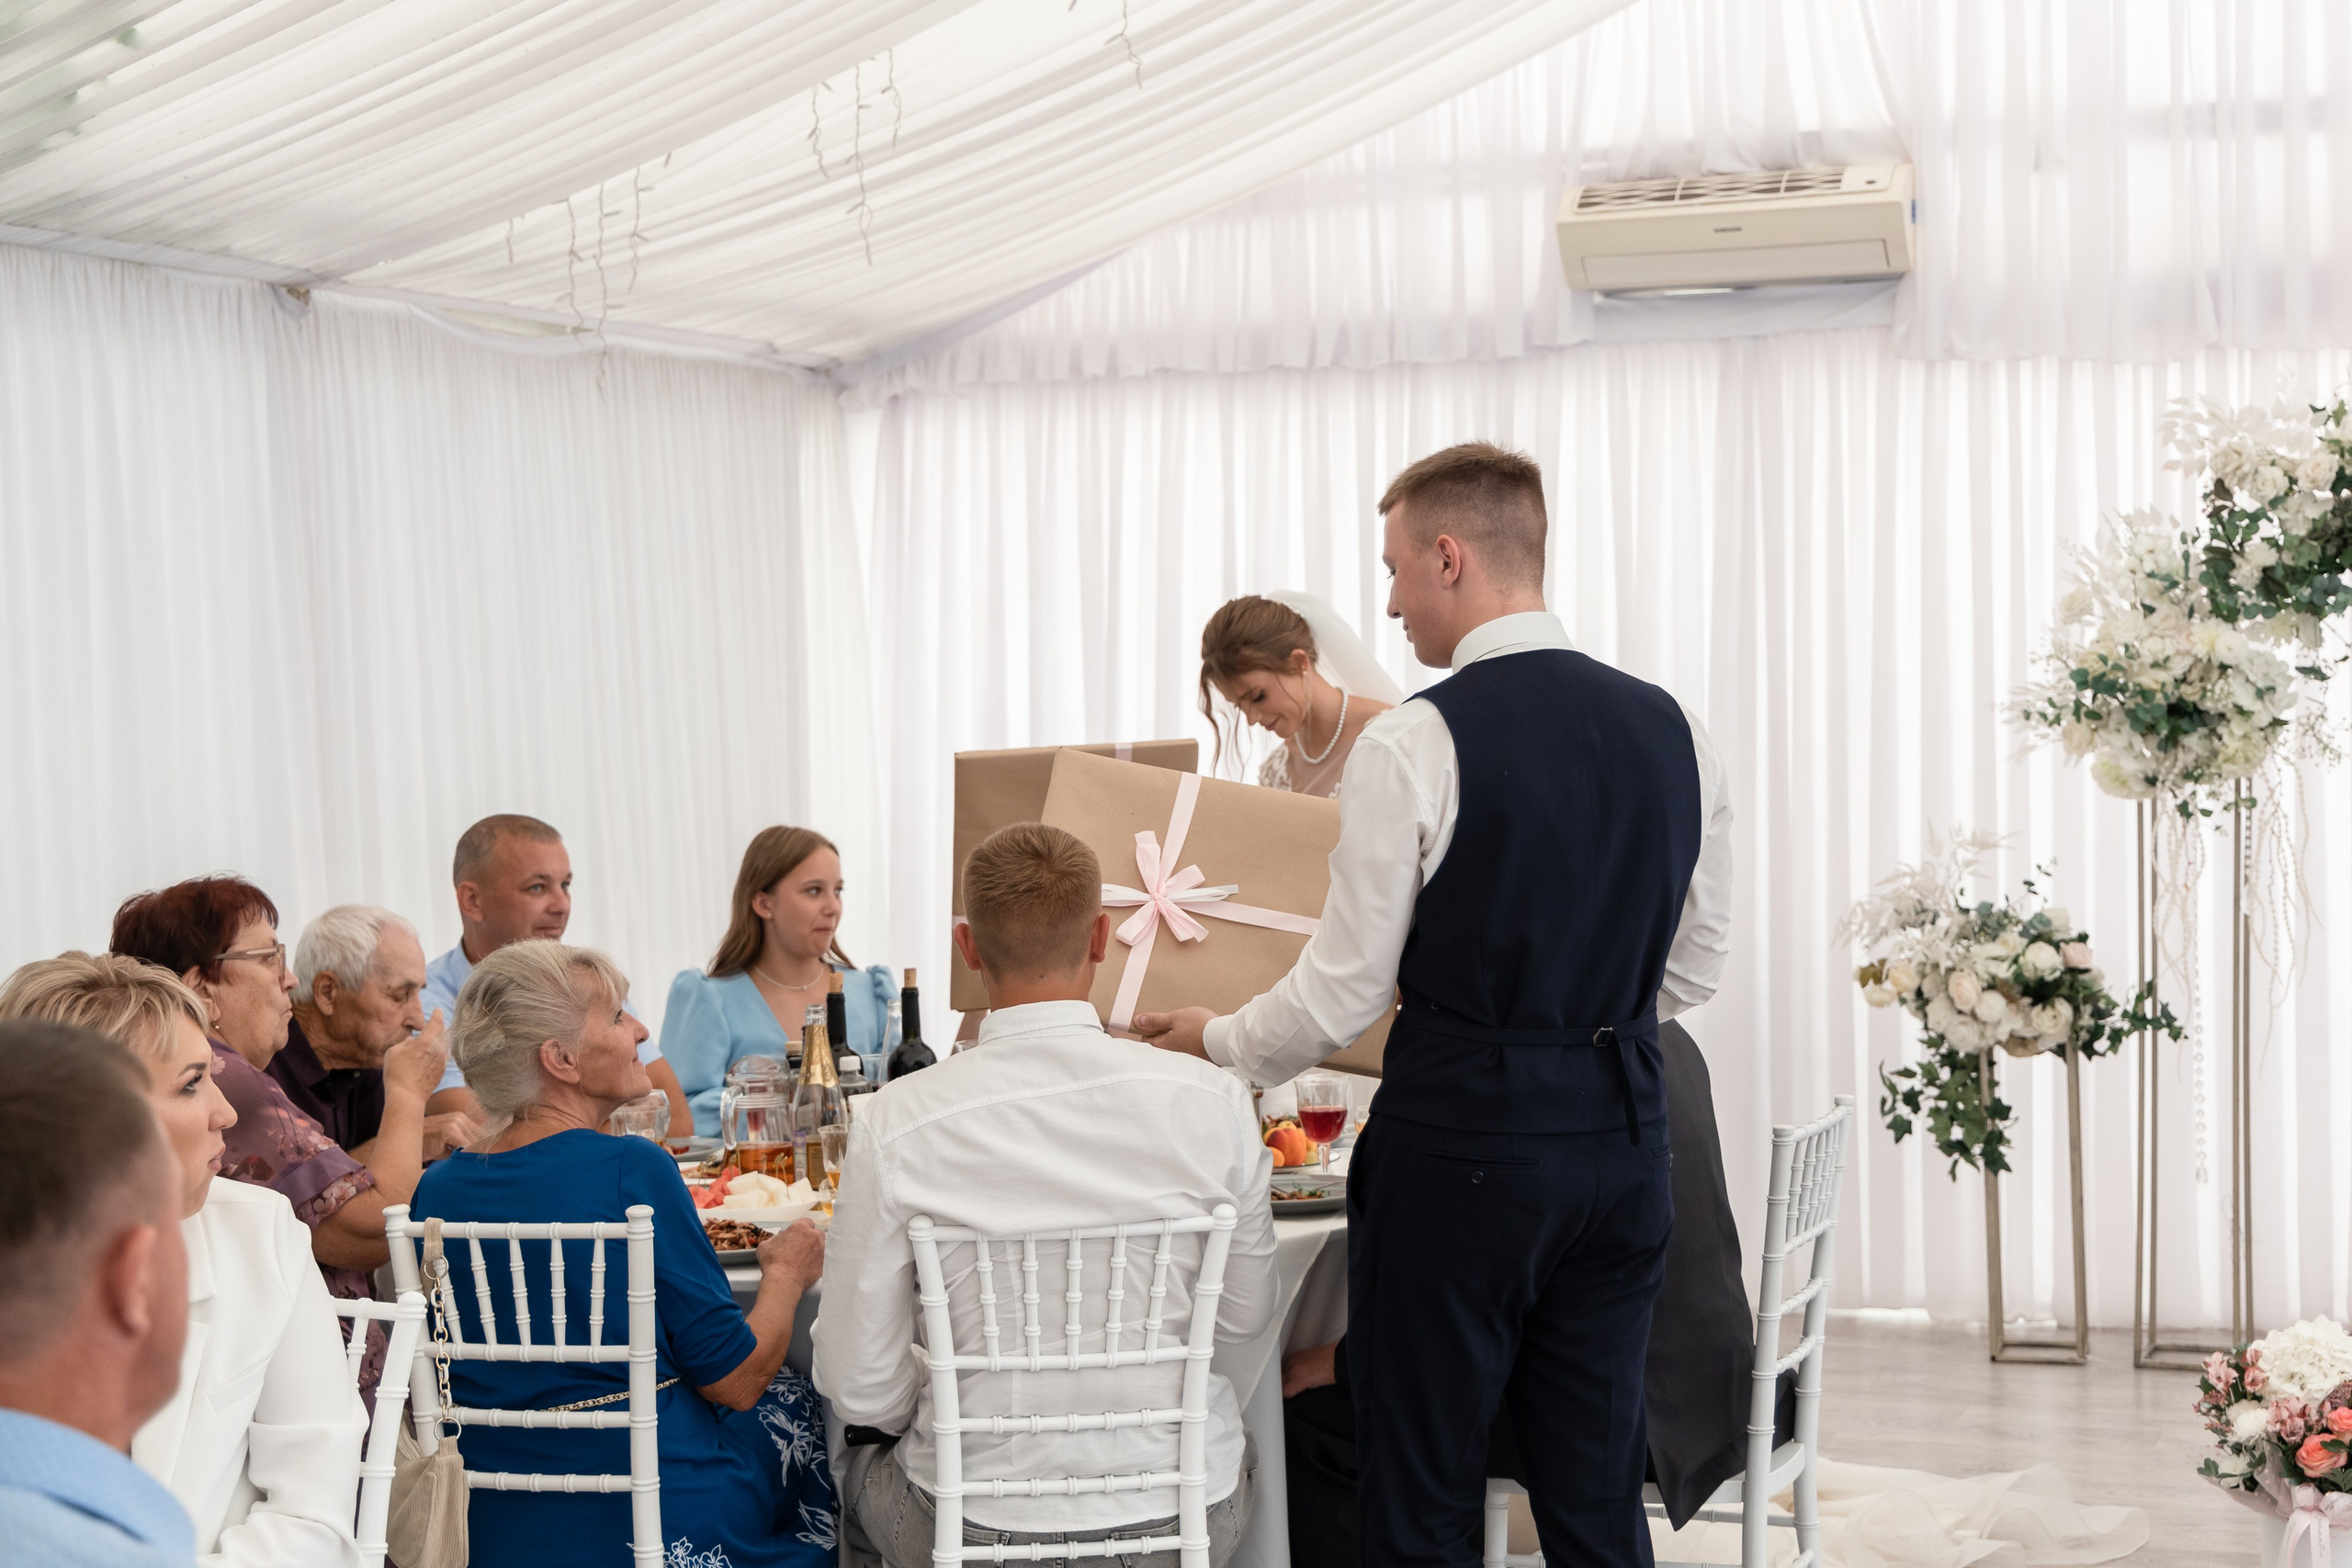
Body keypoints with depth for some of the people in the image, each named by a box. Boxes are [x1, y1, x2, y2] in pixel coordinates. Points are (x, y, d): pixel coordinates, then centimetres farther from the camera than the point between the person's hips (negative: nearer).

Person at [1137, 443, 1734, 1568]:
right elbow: (1692, 973, 12)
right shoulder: (1670, 727, 5)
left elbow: (1342, 994, -9)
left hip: (1460, 1148, -6)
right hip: (1622, 1138, 6)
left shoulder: (1415, 741, -13)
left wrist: (1215, 1042, 9)